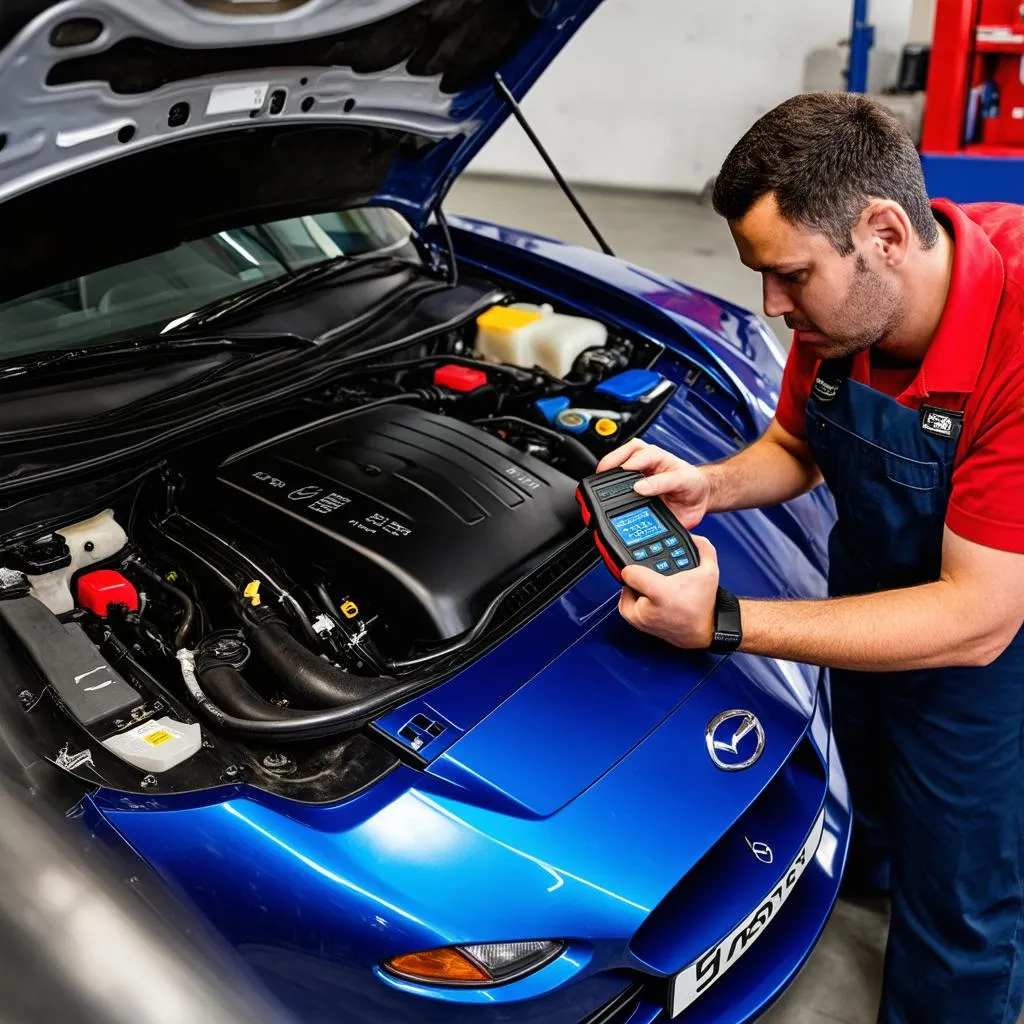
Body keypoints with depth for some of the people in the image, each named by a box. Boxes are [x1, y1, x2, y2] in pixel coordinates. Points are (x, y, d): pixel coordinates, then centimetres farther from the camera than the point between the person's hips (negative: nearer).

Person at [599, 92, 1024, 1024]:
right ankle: (872, 858, 64)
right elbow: (794, 448, 2)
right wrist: (706, 486, -21)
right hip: (875, 579, 6)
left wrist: (722, 624, -38)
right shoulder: (840, 304, -19)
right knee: (868, 773, 31)